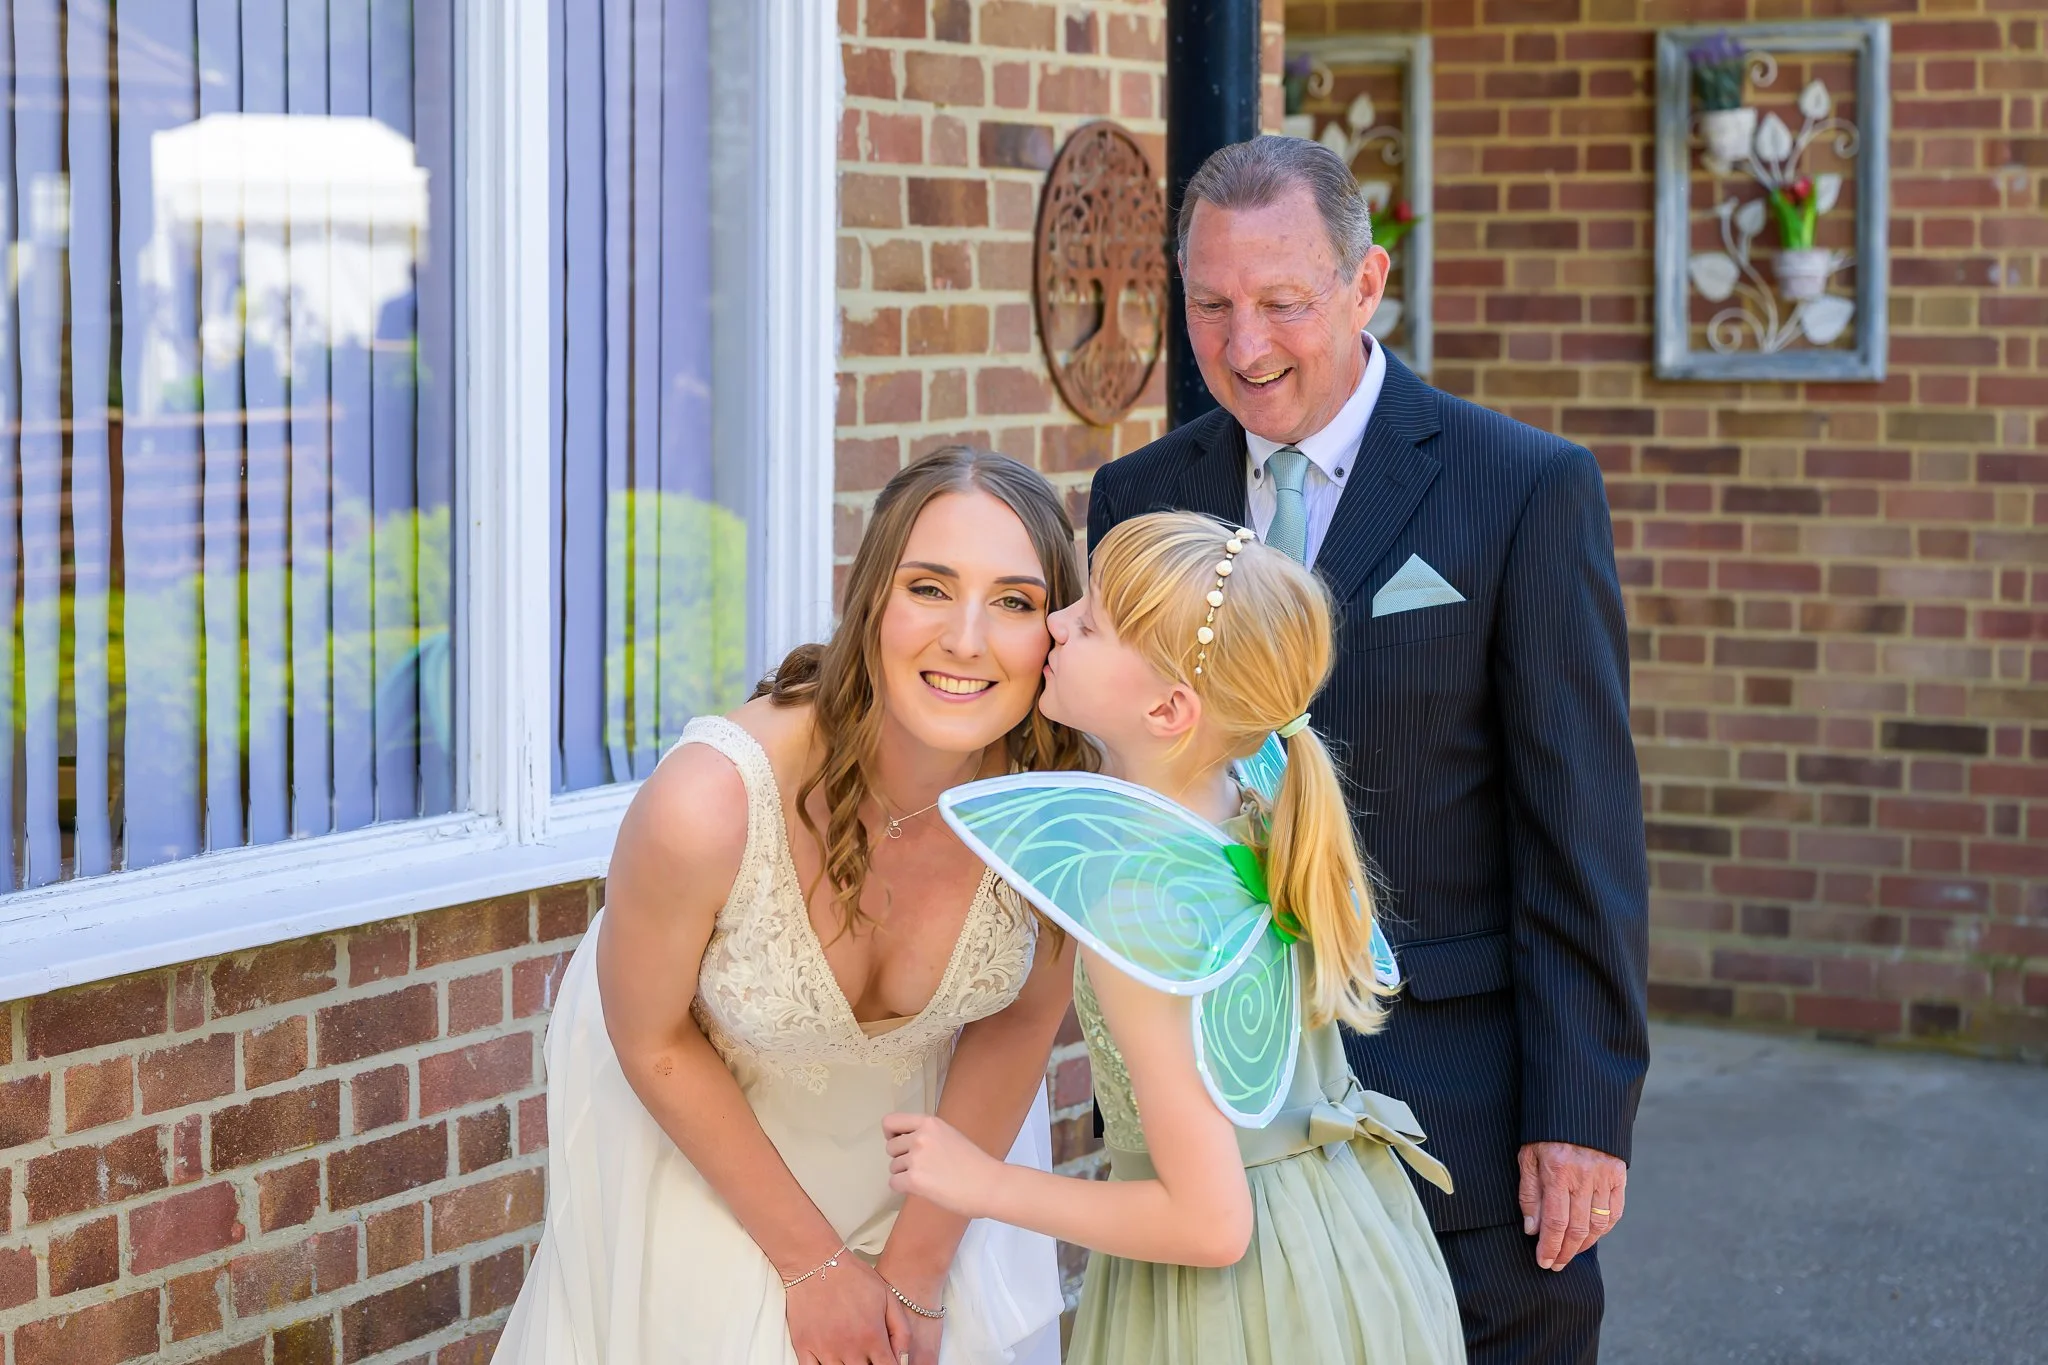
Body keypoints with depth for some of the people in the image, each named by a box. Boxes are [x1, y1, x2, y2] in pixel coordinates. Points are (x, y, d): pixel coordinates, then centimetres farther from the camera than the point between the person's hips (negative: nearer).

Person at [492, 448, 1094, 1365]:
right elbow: (654, 1044, -18)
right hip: (697, 1124, -2)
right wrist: (812, 1261, -10)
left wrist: (919, 1267, -4)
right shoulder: (704, 803, -36)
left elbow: (1021, 1017, -8)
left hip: (921, 1121, 3)